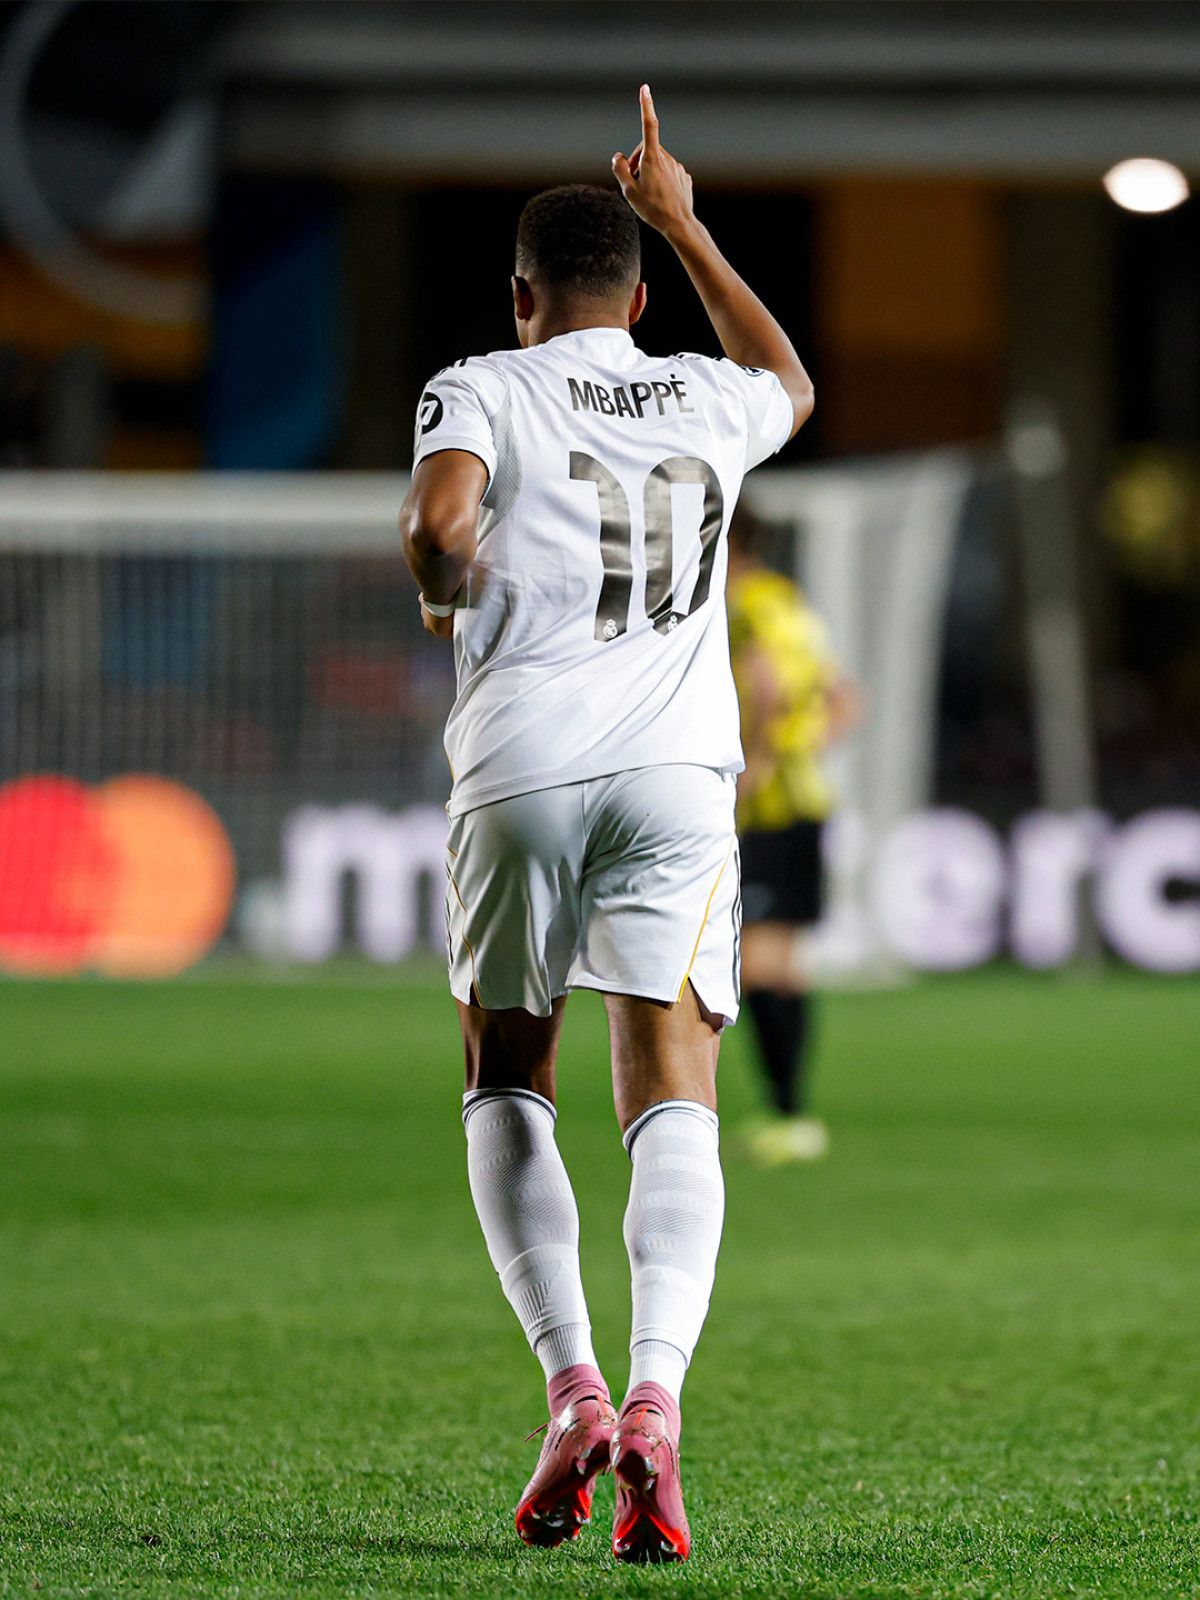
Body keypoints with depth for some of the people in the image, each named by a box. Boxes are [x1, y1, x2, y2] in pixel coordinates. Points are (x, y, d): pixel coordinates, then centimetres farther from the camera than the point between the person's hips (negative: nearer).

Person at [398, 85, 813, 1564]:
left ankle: (571, 1386, -2)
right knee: (672, 1098, -4)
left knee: (506, 1082, 14)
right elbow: (789, 381, 42)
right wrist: (684, 224, 45)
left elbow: (439, 522, -15)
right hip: (679, 768, 2)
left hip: (522, 763, -2)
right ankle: (657, 1397, -25)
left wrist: (447, 597, 7)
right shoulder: (707, 400, 17)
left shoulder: (480, 389, 4)